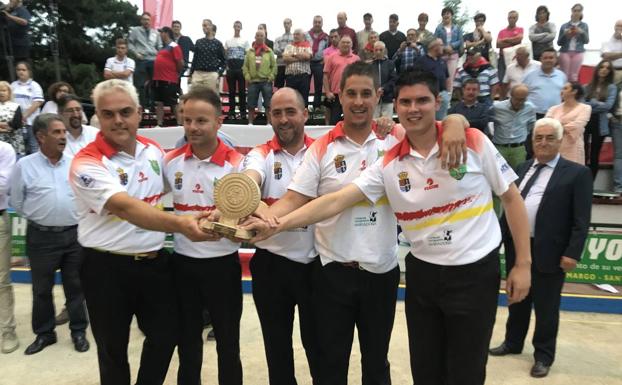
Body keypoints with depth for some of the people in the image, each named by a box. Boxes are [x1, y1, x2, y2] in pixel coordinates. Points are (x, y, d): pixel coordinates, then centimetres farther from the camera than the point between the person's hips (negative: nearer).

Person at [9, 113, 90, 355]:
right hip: (41, 237, -1)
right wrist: (39, 217, 4)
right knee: (42, 288, 12)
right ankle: (44, 333, 30)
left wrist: (75, 216, 2)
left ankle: (79, 331, 24)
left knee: (75, 286, 10)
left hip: (74, 234, 1)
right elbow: (17, 203, 4)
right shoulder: (24, 166, -3)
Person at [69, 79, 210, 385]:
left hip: (155, 261, 5)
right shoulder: (87, 163, -16)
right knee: (113, 348, 13)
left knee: (166, 336, 14)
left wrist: (197, 217, 4)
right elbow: (126, 208, -31)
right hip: (107, 268, -4)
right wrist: (181, 224, -45)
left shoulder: (154, 150, 3)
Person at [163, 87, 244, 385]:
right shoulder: (170, 161, -1)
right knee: (187, 343, 20)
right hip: (182, 263, 3)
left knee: (227, 343, 13)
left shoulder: (236, 163, -12)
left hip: (223, 264, -3)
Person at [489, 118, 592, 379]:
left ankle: (543, 355, 28)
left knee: (545, 307, 9)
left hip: (549, 252, -5)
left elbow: (581, 220, -10)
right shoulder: (523, 168, 11)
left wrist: (572, 253, -16)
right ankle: (513, 343, 38)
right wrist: (501, 237, 12)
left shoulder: (577, 173, -5)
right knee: (517, 301, 20)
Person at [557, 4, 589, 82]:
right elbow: (559, 42, 4)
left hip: (578, 53, 1)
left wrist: (582, 32, -9)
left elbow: (586, 41, 7)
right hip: (565, 52, -1)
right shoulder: (564, 26, 5)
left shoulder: (584, 25, 9)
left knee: (573, 76, -1)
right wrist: (565, 34, -12)